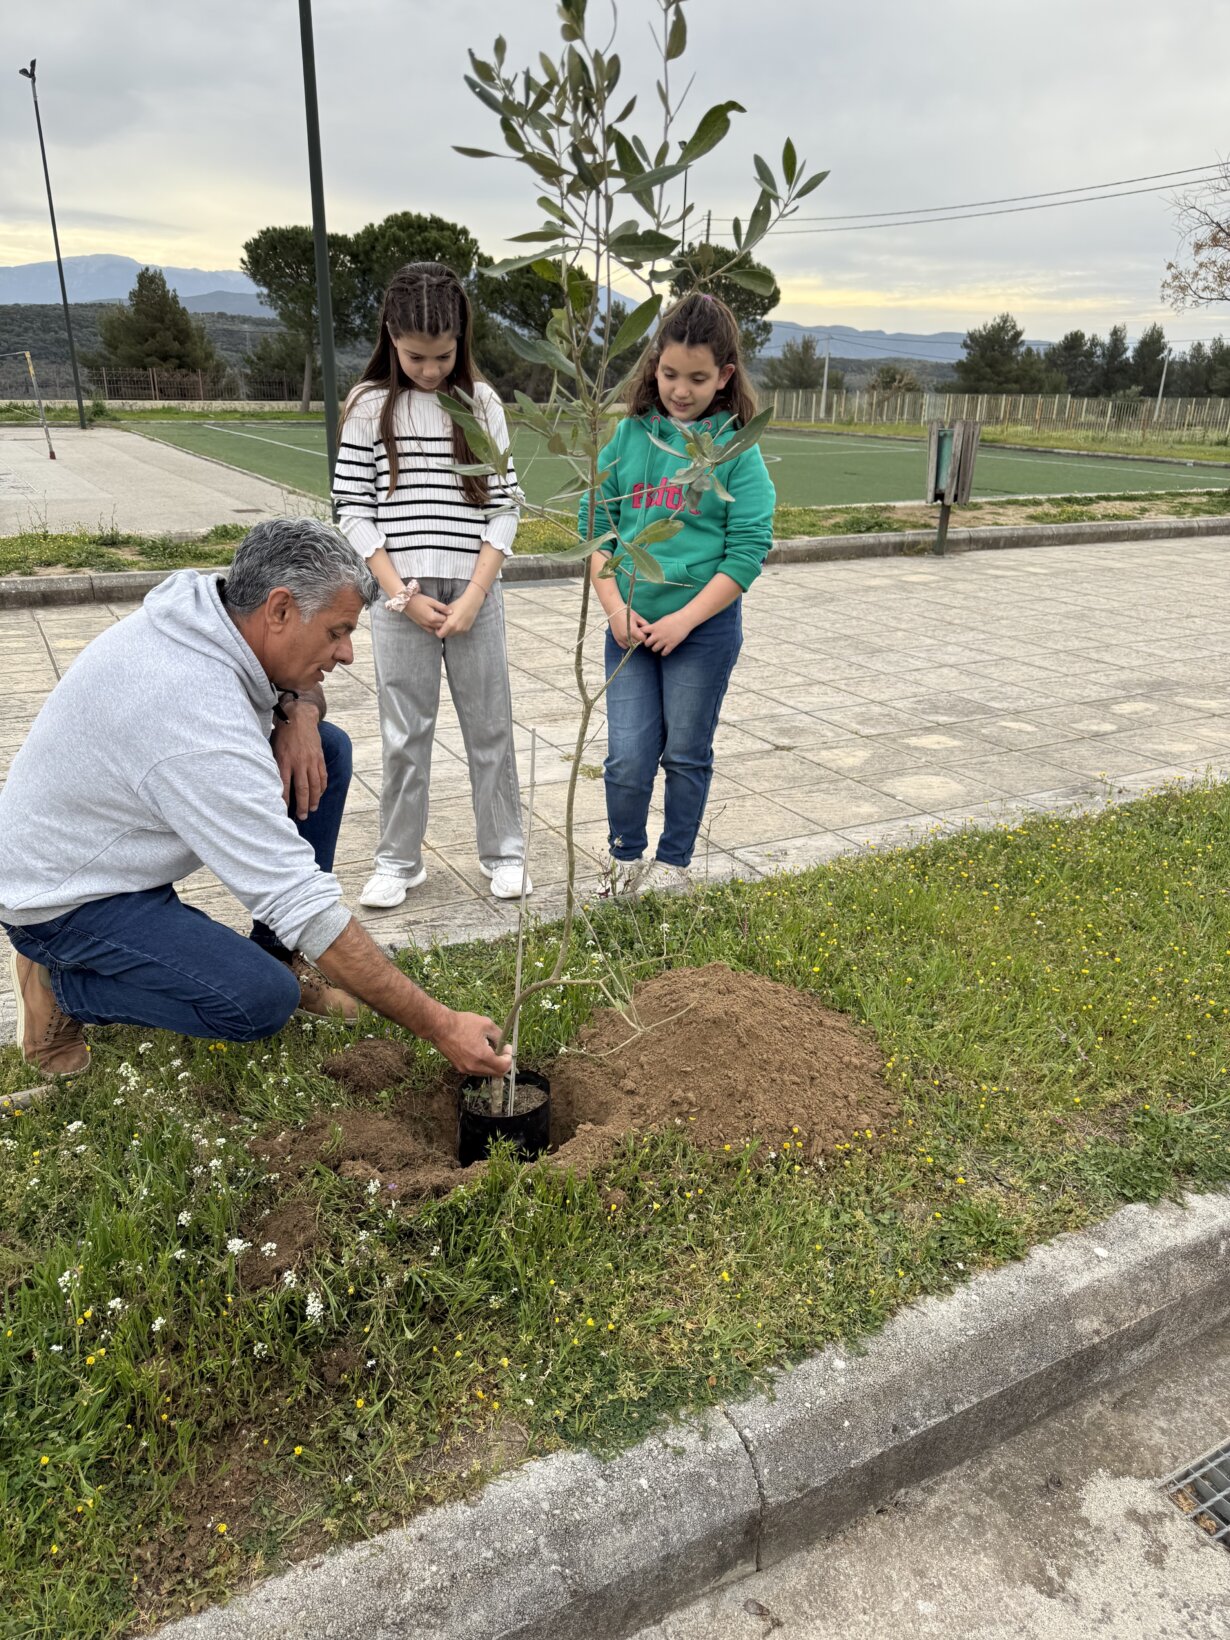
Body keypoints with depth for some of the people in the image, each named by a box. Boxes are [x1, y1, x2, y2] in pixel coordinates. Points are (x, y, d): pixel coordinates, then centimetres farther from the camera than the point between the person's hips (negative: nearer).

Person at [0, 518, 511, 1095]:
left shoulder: (202, 603, -11)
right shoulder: (206, 728, -37)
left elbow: (300, 681, 11)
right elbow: (304, 906, -36)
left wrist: (298, 710, -16)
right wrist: (440, 1027, -32)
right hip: (62, 895, -9)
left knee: (326, 748, -5)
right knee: (260, 1003, -26)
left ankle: (280, 955, 6)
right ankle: (58, 985, -1)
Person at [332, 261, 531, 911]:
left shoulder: (481, 402, 3)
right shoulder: (369, 406, 1)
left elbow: (503, 505, 1)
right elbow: (352, 510, -1)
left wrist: (474, 595, -9)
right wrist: (402, 595, -10)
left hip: (474, 594, 1)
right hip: (401, 596, 0)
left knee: (490, 728, 7)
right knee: (404, 736, 5)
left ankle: (503, 852, 20)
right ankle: (399, 861, 18)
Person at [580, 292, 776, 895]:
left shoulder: (737, 448, -5)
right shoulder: (630, 435, 4)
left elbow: (748, 549, -9)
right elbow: (596, 521, 6)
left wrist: (683, 619, -14)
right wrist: (614, 605, -6)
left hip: (705, 625, -2)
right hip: (630, 625, 3)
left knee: (687, 754, 10)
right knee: (626, 757, 1)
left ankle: (672, 863, 28)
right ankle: (626, 862, 23)